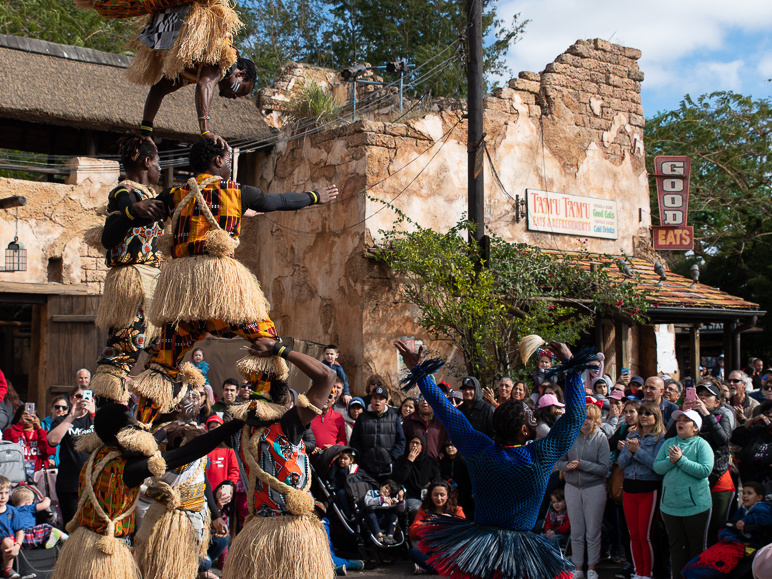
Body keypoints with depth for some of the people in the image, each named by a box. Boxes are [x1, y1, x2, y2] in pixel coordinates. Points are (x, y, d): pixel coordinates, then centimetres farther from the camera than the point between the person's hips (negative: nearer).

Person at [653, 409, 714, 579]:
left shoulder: (701, 444, -4)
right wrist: (671, 461, -15)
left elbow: (705, 470, -17)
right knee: (676, 546, 10)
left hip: (695, 505, -4)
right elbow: (657, 467, 3)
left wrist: (681, 460, -19)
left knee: (697, 547, 5)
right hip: (670, 504, 4)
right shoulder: (668, 443, 10)